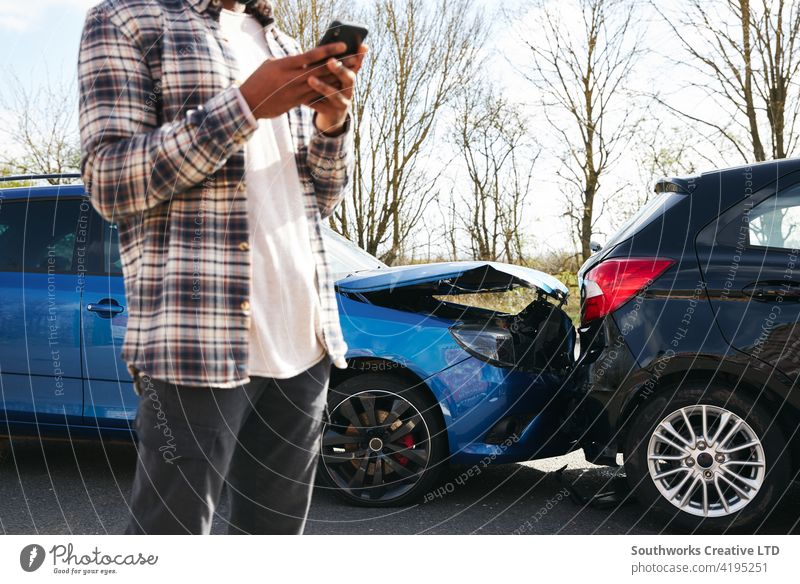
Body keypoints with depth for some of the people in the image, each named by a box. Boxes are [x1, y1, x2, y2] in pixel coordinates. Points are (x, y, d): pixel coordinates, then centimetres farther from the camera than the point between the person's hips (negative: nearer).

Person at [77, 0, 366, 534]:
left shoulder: (287, 50, 20)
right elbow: (107, 182, -7)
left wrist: (333, 121, -2)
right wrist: (246, 105, -16)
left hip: (305, 342, 6)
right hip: (199, 343, -6)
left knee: (275, 528, 11)